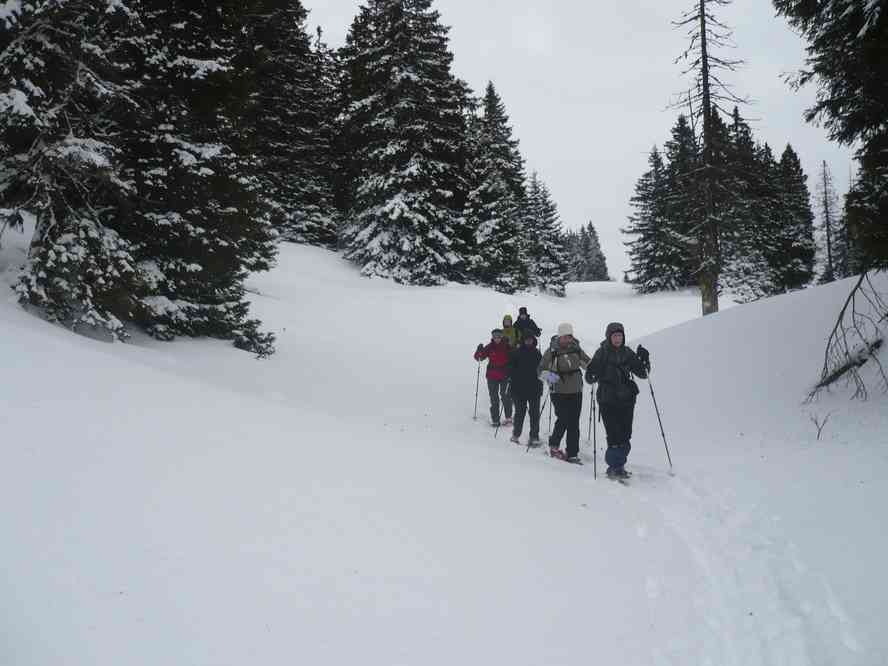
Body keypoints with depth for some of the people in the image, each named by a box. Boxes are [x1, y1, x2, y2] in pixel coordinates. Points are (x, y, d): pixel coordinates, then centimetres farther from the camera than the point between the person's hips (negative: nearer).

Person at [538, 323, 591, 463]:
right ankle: (554, 445, 12)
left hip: (575, 391, 3)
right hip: (558, 392, -3)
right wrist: (549, 376, -22)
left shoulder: (576, 349, 5)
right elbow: (541, 370, -2)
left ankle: (572, 454, 10)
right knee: (563, 419, -13)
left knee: (574, 423, 2)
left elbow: (588, 363, 17)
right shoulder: (552, 351, -5)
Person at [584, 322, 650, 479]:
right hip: (608, 401, -3)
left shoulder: (627, 353, 8)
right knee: (614, 435, -9)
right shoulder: (601, 353, -2)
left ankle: (619, 464, 21)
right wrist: (592, 373, -25)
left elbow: (642, 373, 10)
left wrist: (644, 360, -6)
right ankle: (614, 467, 4)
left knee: (625, 435, 5)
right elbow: (590, 378, -3)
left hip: (626, 400, 4)